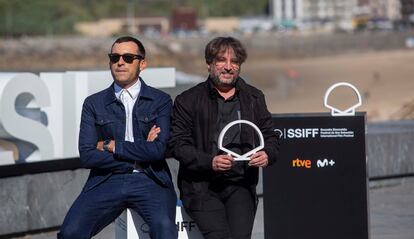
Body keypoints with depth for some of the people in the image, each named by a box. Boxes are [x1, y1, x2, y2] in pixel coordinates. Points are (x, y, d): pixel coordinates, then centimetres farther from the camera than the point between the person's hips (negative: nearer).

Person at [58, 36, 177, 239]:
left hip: (149, 181, -1)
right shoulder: (94, 103, 12)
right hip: (107, 181, 2)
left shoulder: (161, 101, 9)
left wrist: (111, 146, -2)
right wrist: (139, 156, -3)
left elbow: (158, 150, -4)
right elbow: (86, 156, 1)